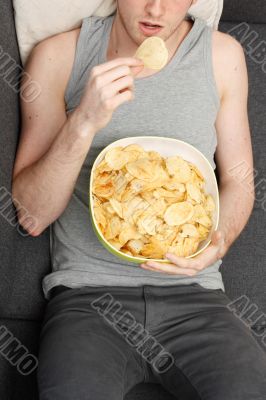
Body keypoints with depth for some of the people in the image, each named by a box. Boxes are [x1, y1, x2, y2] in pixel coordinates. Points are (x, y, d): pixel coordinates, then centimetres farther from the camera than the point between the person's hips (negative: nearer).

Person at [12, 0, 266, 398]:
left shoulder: (223, 55, 4)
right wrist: (83, 123, -19)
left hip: (193, 294, 2)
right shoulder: (59, 56, -1)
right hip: (86, 294, -1)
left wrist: (220, 239, -9)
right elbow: (30, 216, -4)